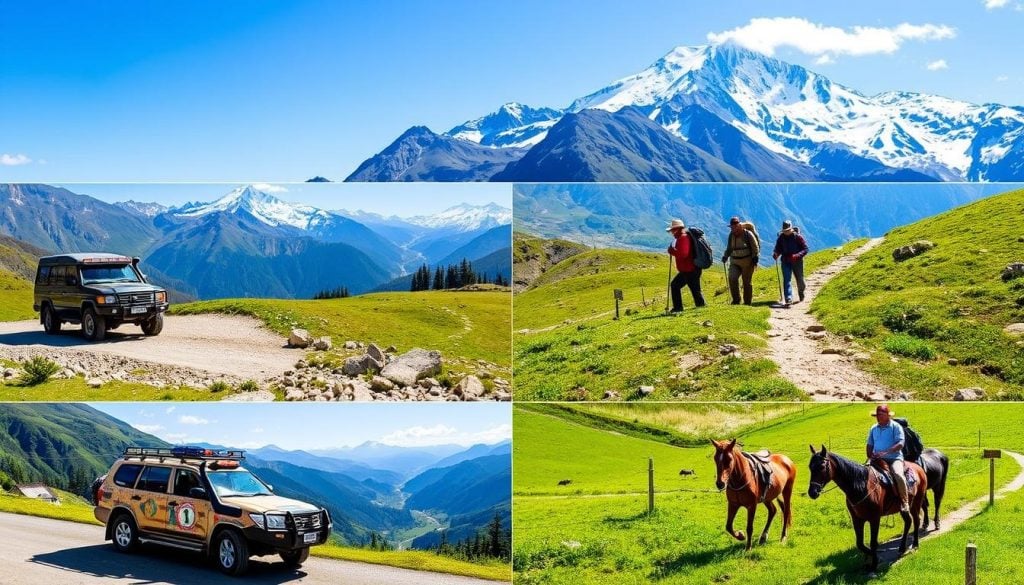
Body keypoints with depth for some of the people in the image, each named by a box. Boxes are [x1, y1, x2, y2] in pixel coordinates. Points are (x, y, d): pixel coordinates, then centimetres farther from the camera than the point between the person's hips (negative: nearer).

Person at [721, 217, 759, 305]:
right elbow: (729, 248, 19)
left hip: (747, 262, -4)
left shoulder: (748, 234, -8)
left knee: (747, 282, 4)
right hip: (735, 262, 4)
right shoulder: (731, 235, 6)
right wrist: (725, 256, 3)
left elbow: (755, 248, -4)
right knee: (732, 278, -17)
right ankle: (736, 300, -5)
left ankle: (747, 302, 15)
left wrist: (755, 259, -12)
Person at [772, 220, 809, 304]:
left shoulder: (798, 237, -9)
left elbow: (805, 249, -9)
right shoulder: (781, 237, 0)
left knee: (799, 280, 12)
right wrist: (776, 254, -15)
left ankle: (801, 293, 40)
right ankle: (788, 298, -19)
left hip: (797, 261, -2)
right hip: (786, 261, 2)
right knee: (786, 279, -12)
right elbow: (778, 249, 9)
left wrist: (797, 256, -26)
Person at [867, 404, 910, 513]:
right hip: (878, 459, 6)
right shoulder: (874, 428, 14)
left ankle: (904, 502, -22)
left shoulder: (895, 426, -2)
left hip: (894, 458, -6)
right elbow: (870, 445, 21)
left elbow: (900, 444, -13)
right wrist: (870, 456, 1)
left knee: (898, 475, -34)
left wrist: (886, 452, -24)